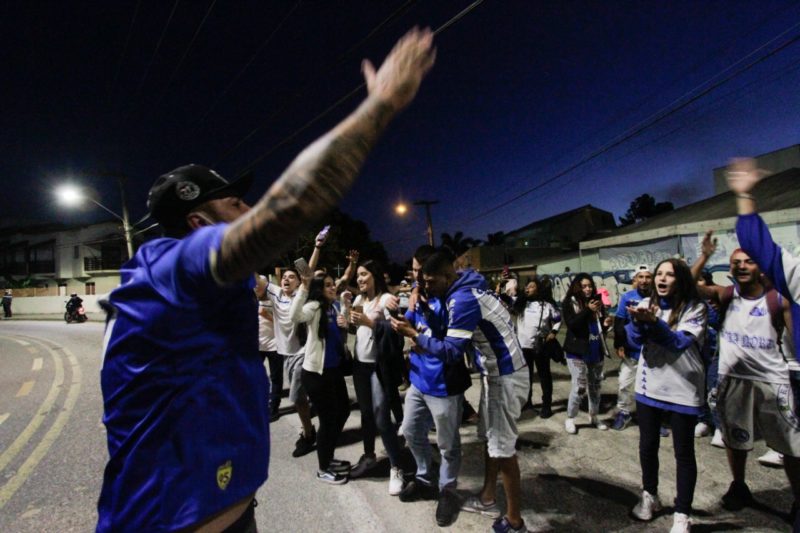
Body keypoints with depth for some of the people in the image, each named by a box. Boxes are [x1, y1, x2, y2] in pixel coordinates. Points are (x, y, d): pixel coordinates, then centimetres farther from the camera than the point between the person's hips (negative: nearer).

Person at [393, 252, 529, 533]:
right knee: (490, 438, 19)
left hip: (505, 376, -10)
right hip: (496, 372, 10)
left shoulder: (463, 299, -25)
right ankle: (488, 498, 35)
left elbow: (451, 351, -26)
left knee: (503, 447, 3)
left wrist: (414, 335, -20)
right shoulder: (467, 287, 5)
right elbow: (452, 334, 11)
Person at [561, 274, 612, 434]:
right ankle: (570, 419, 13)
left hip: (596, 351, 5)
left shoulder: (597, 301, 5)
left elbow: (601, 326, 15)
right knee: (579, 386, -4)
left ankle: (594, 416, 32)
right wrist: (588, 310, -24)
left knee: (595, 385, 15)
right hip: (577, 352, -5)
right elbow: (571, 324, -19)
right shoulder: (569, 303, -7)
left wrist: (606, 323, -8)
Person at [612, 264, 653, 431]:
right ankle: (624, 413, 26)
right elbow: (619, 323, -4)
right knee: (624, 383, 8)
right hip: (631, 350, 0)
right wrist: (619, 345, -7)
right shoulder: (627, 297, -8)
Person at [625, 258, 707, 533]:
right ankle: (649, 496, 36)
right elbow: (634, 340, -10)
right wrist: (637, 321, -31)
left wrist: (652, 321, -37)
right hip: (649, 386, 3)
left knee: (683, 452, 7)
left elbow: (680, 342, -22)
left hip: (682, 389, -3)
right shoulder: (647, 304, 0)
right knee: (647, 445, 15)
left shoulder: (695, 308, -9)